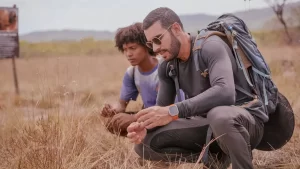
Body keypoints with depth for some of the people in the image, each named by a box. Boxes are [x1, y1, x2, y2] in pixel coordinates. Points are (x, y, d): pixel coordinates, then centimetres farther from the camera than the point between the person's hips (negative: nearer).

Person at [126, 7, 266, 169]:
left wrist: (174, 111, -43)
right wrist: (144, 126, -21)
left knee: (219, 115, -44)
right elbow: (161, 112, 4)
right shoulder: (167, 67, 3)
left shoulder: (210, 46, -19)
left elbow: (225, 92, -36)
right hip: (210, 123, 7)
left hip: (246, 118, -7)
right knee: (145, 144, -8)